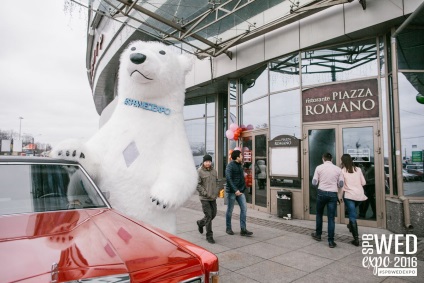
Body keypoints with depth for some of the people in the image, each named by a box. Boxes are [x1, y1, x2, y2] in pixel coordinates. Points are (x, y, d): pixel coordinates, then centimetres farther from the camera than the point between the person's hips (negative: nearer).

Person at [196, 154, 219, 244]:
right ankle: (209, 236, 9)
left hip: (213, 197, 6)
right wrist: (206, 193, -16)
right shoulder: (200, 171, -10)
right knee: (208, 216, -5)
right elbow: (197, 185, -13)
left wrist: (216, 191, 7)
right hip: (204, 198, -6)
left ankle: (200, 223, 40)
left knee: (213, 214, 13)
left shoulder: (213, 170, 9)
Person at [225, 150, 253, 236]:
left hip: (240, 191, 7)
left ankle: (243, 229, 6)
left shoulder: (239, 165, 12)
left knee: (244, 208, 1)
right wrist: (235, 190, -25)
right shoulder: (230, 166, -13)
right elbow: (228, 179, -22)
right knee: (230, 210, 5)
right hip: (232, 191, -7)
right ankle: (228, 228, 21)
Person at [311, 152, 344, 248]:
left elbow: (314, 182, -2)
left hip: (322, 192, -1)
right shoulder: (338, 169, 3)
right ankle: (331, 241, 5)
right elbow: (341, 184, 4)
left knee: (319, 214, 19)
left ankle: (318, 234, 30)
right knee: (331, 218, 4)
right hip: (333, 194, 1)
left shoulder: (319, 167, -2)